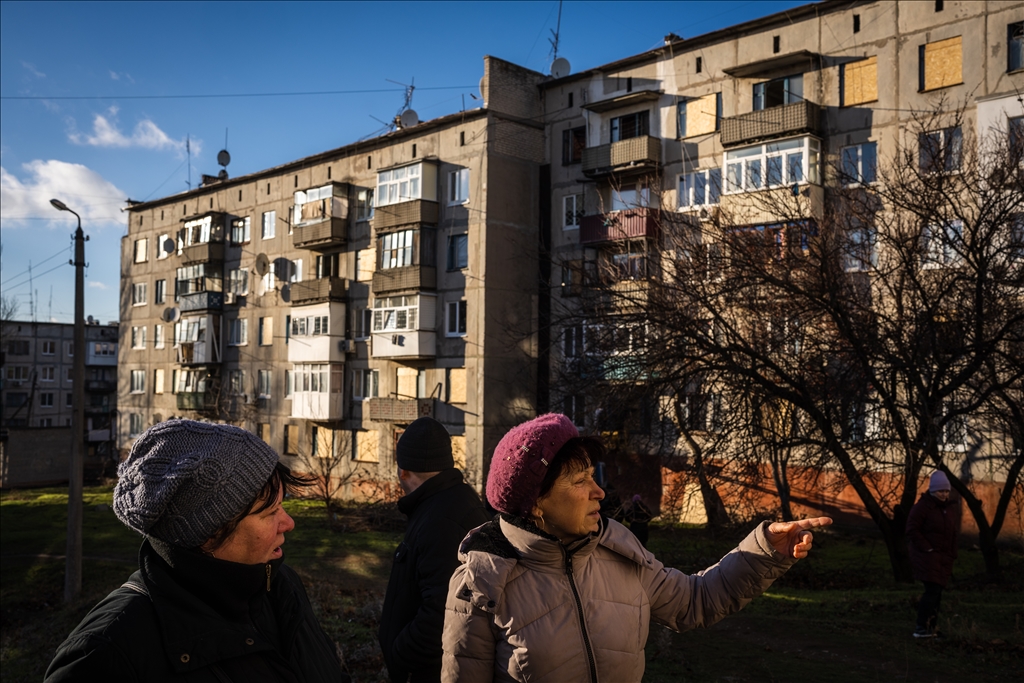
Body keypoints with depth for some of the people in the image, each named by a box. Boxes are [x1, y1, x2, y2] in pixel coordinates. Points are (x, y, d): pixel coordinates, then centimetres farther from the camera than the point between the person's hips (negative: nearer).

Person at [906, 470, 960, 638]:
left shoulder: (952, 507, 12)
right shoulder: (922, 506, -12)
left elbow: (954, 530, 22)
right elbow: (912, 530, -14)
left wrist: (952, 553, 11)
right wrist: (927, 548, -17)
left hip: (945, 558, 7)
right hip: (927, 556, -7)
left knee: (936, 592, 8)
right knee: (932, 590, -15)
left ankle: (930, 627, 16)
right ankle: (921, 628, -12)